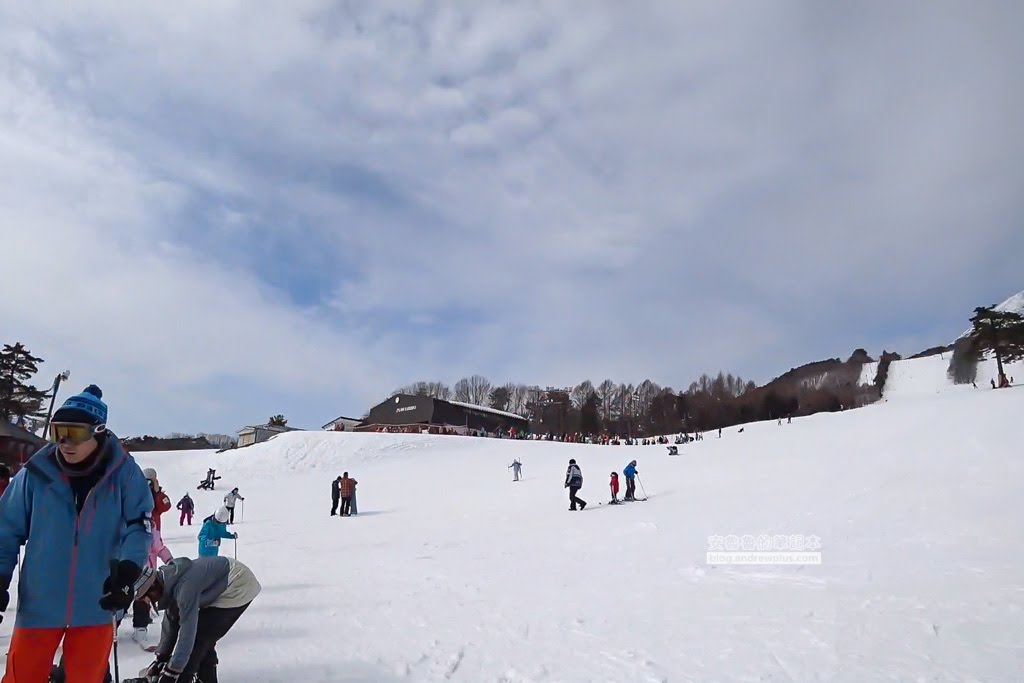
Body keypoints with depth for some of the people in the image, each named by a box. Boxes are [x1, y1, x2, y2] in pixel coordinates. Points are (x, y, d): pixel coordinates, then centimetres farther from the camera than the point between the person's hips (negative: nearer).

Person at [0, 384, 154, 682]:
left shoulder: (123, 473, -11)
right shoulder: (36, 473, -8)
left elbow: (140, 524, -8)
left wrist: (128, 570, -20)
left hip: (95, 605, 0)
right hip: (39, 604, 1)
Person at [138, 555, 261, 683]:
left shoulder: (185, 587, -30)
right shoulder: (169, 582, -2)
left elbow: (187, 631, -26)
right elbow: (170, 623, 9)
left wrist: (172, 671, -18)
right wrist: (161, 658, 12)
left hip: (239, 588, -9)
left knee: (200, 637, -9)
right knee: (204, 639, 12)